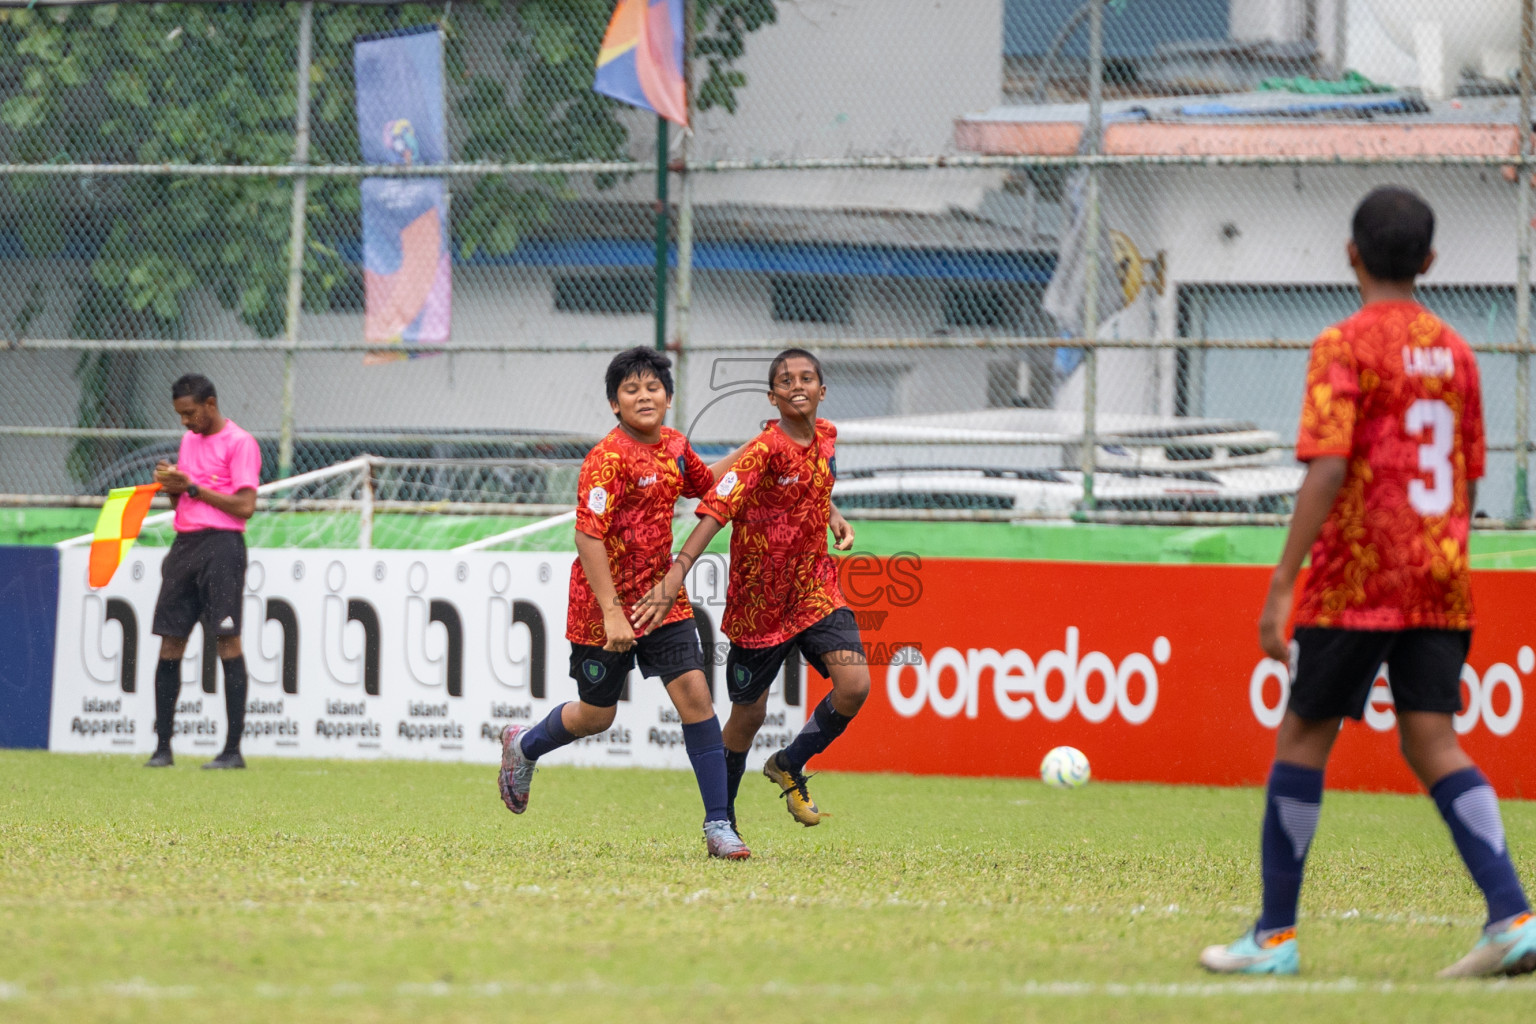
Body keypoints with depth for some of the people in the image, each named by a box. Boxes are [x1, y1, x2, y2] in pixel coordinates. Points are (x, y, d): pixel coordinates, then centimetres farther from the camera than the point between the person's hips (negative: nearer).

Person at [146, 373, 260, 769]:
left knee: (228, 643, -9)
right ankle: (163, 747, 6)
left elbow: (245, 505, -13)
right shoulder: (189, 440, 18)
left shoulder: (240, 443, -6)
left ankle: (234, 749, -9)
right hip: (185, 543, 8)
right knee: (170, 644, 3)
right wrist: (170, 486, 2)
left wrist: (193, 487, -12)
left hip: (221, 544, -8)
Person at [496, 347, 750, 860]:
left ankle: (718, 824, -6)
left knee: (694, 692, -8)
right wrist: (611, 611, -28)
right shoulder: (607, 459, -20)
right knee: (596, 714, 8)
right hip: (605, 601, -5)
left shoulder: (674, 445, 3)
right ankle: (524, 746, 42)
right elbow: (588, 536, -24)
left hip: (662, 594, 5)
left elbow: (707, 485, 26)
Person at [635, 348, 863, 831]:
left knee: (854, 685, -15)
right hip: (759, 600, -5)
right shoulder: (764, 451, -19)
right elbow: (714, 511, -28)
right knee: (749, 712, 7)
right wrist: (674, 576, -38)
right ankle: (722, 816, 29)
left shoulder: (826, 437, 1)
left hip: (815, 588, 5)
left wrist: (833, 517, 8)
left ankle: (789, 765, 11)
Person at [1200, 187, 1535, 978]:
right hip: (1440, 582, 6)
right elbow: (1467, 481, 15)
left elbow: (1326, 472, -17)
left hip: (1356, 578, -6)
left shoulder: (1345, 347, -9)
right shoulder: (1453, 352, 11)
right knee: (1432, 745, 3)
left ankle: (1275, 935, 9)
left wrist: (1281, 585, -17)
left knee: (1301, 740, 6)